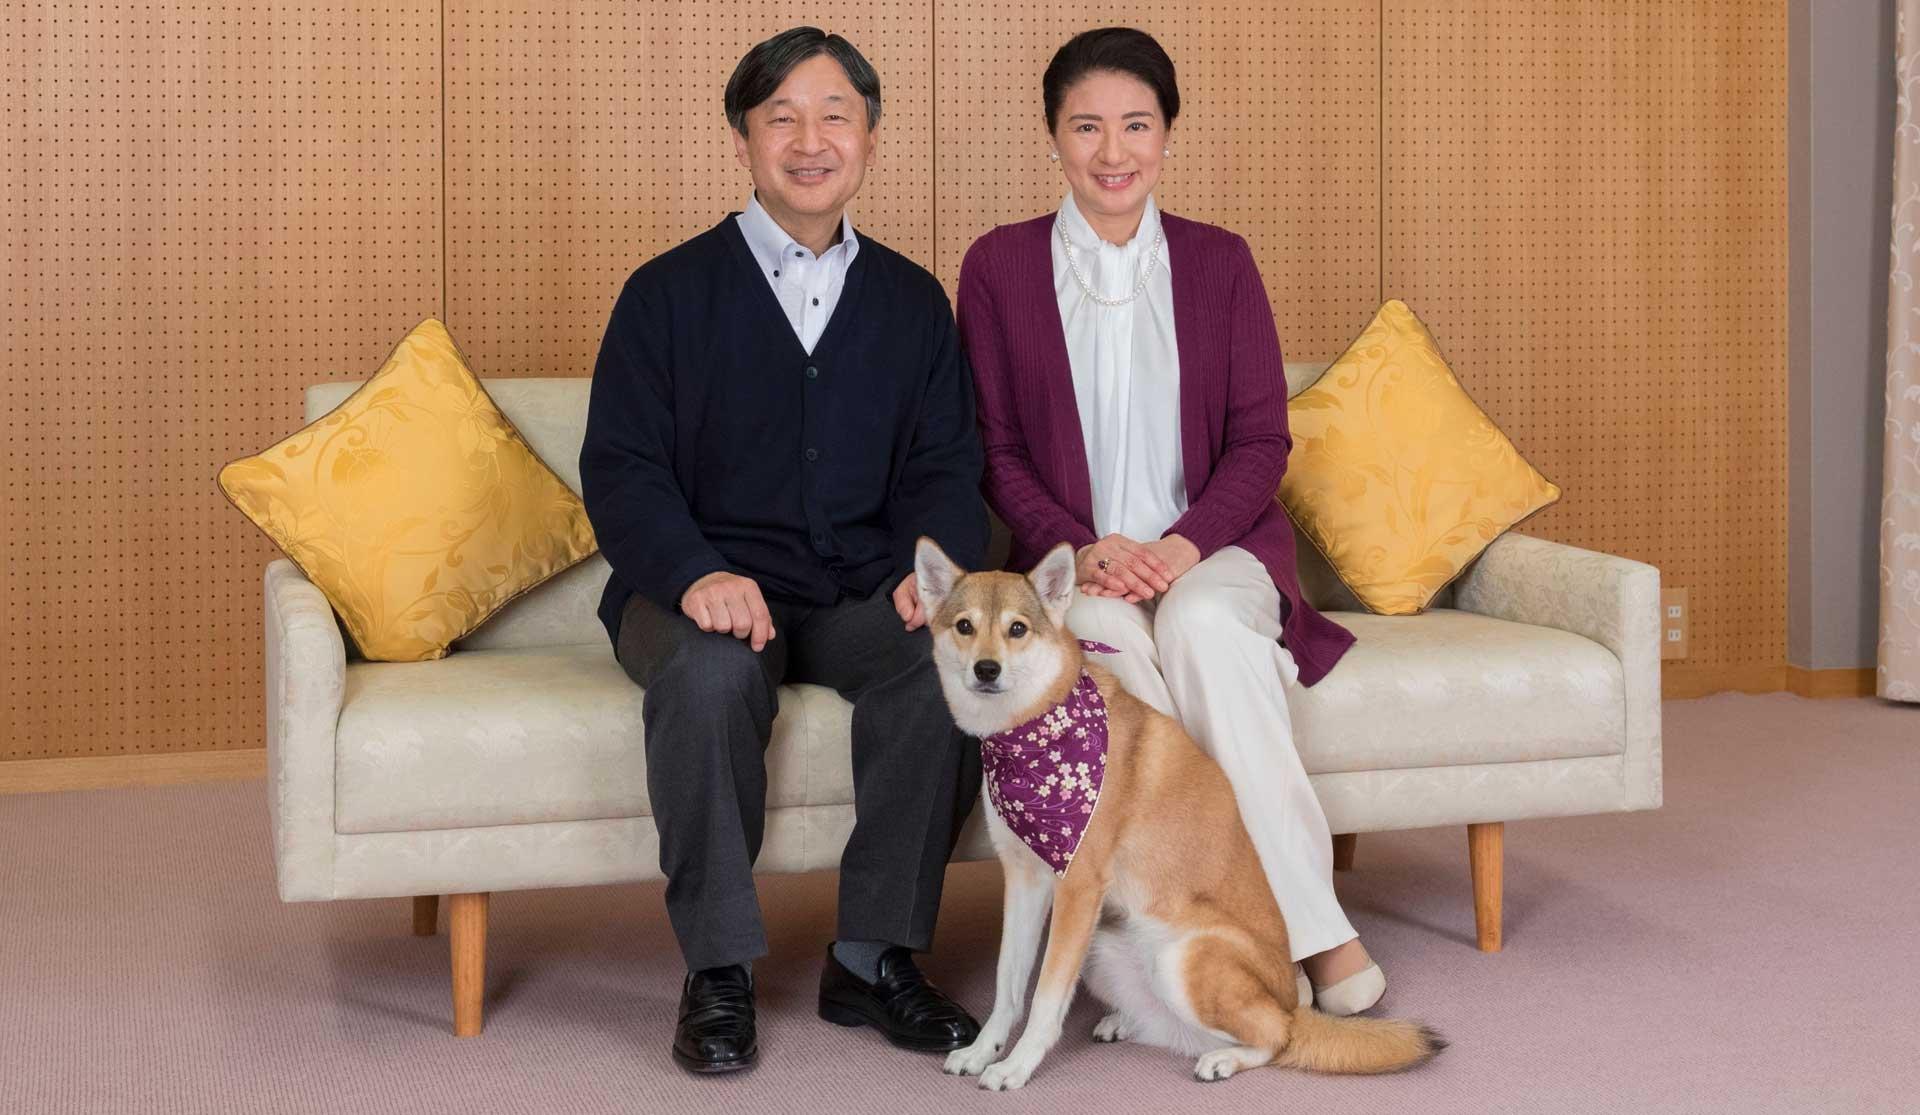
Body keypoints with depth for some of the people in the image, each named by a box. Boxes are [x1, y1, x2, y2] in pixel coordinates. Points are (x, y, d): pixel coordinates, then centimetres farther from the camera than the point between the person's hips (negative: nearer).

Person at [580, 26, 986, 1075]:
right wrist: (696, 574, -23)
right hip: (702, 591, -2)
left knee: (947, 656, -29)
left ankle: (872, 956, -16)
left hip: (860, 595, 3)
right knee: (710, 671, -36)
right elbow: (621, 468, -3)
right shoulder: (669, 291, 5)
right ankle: (718, 973, -20)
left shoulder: (913, 301, 15)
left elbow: (945, 467, 10)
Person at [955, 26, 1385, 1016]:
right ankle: (1309, 928, -32)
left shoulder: (1218, 261, 8)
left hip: (1213, 547, 1)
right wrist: (1081, 552, -13)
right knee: (1109, 639, -34)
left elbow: (1262, 437, 4)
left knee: (1202, 624, -34)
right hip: (1072, 560, 0)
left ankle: (1298, 920, -31)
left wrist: (1183, 545, -14)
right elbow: (995, 448, 4)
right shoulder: (999, 265, 5)